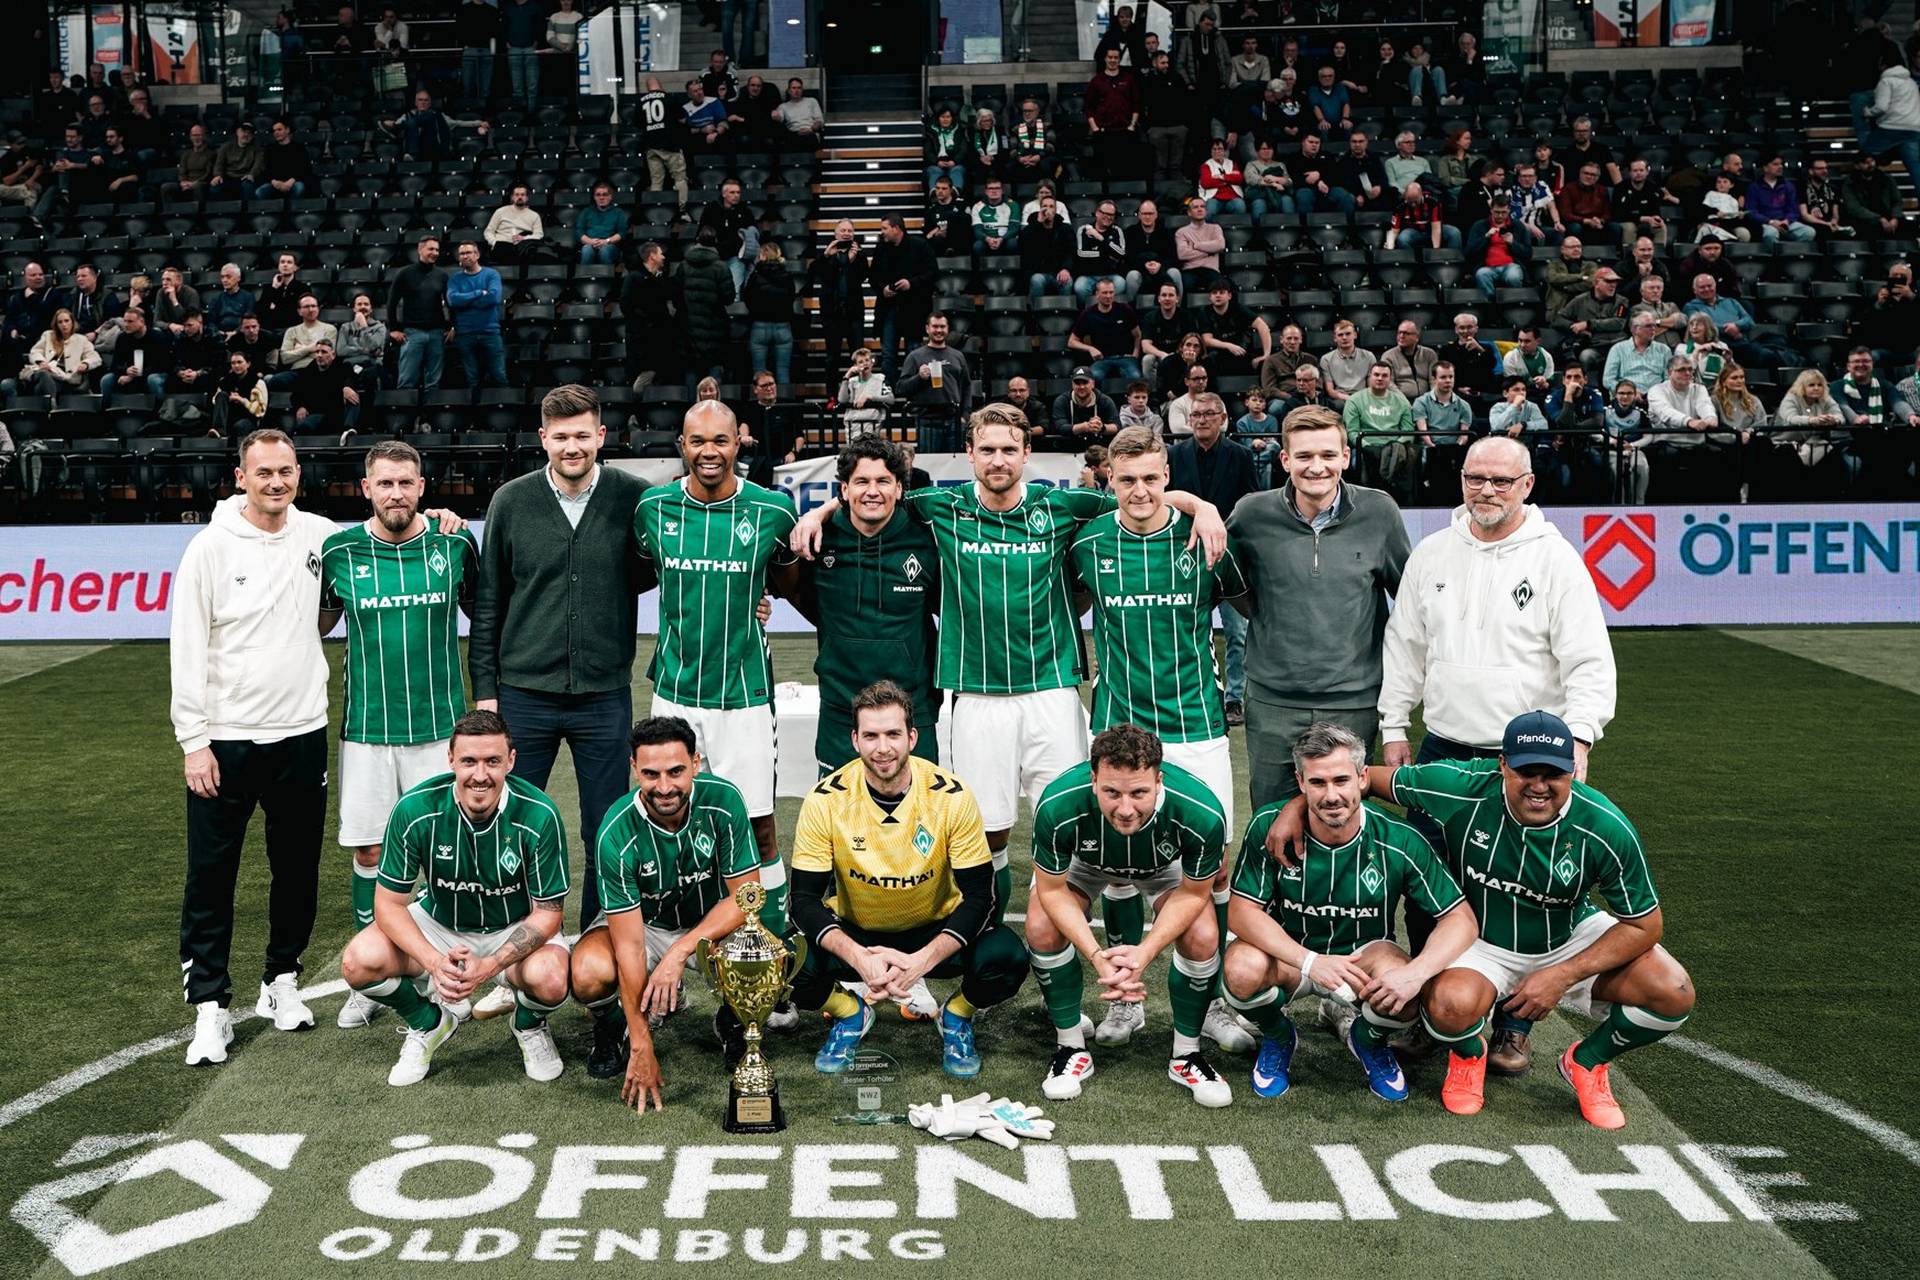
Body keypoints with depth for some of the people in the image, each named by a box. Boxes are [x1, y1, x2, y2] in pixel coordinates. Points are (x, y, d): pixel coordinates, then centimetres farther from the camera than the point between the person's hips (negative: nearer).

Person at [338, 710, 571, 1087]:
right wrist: (435, 962, -31)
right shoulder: (415, 809, -23)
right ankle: (429, 1024, 9)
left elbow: (548, 912, -18)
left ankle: (529, 1025, 7)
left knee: (550, 981, -34)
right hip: (439, 922, 2)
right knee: (359, 962, -24)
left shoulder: (539, 815, -26)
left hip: (516, 928, -2)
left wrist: (489, 966, -33)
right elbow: (389, 903, -14)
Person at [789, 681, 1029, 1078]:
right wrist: (859, 957, -34)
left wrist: (923, 959, -33)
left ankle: (956, 1016, 6)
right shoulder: (826, 799, -17)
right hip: (854, 933, 1)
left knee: (1006, 958, -30)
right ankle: (850, 1013, 6)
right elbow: (805, 898, -16)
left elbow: (978, 894, -16)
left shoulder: (951, 795, -18)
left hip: (935, 930, 0)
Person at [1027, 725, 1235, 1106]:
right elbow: (1051, 890, -24)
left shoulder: (1201, 813, -40)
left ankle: (1186, 1054, 2)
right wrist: (1096, 955, -37)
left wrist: (1145, 952, -35)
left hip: (1164, 867, 0)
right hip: (1084, 863, 0)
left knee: (1202, 938, -22)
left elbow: (1193, 892, -22)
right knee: (1042, 928, -23)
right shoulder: (1057, 807, -41)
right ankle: (1071, 1047, 0)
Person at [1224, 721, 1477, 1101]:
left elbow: (1461, 920, -15)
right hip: (1288, 953, 0)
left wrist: (1417, 972, -34)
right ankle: (1277, 1037, 5)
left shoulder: (1400, 841, -19)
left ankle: (1368, 1041, 8)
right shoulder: (1269, 826, -19)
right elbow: (1241, 911, -19)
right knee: (1242, 969, -33)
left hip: (1364, 955, 0)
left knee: (1405, 996, -33)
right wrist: (1310, 961, -33)